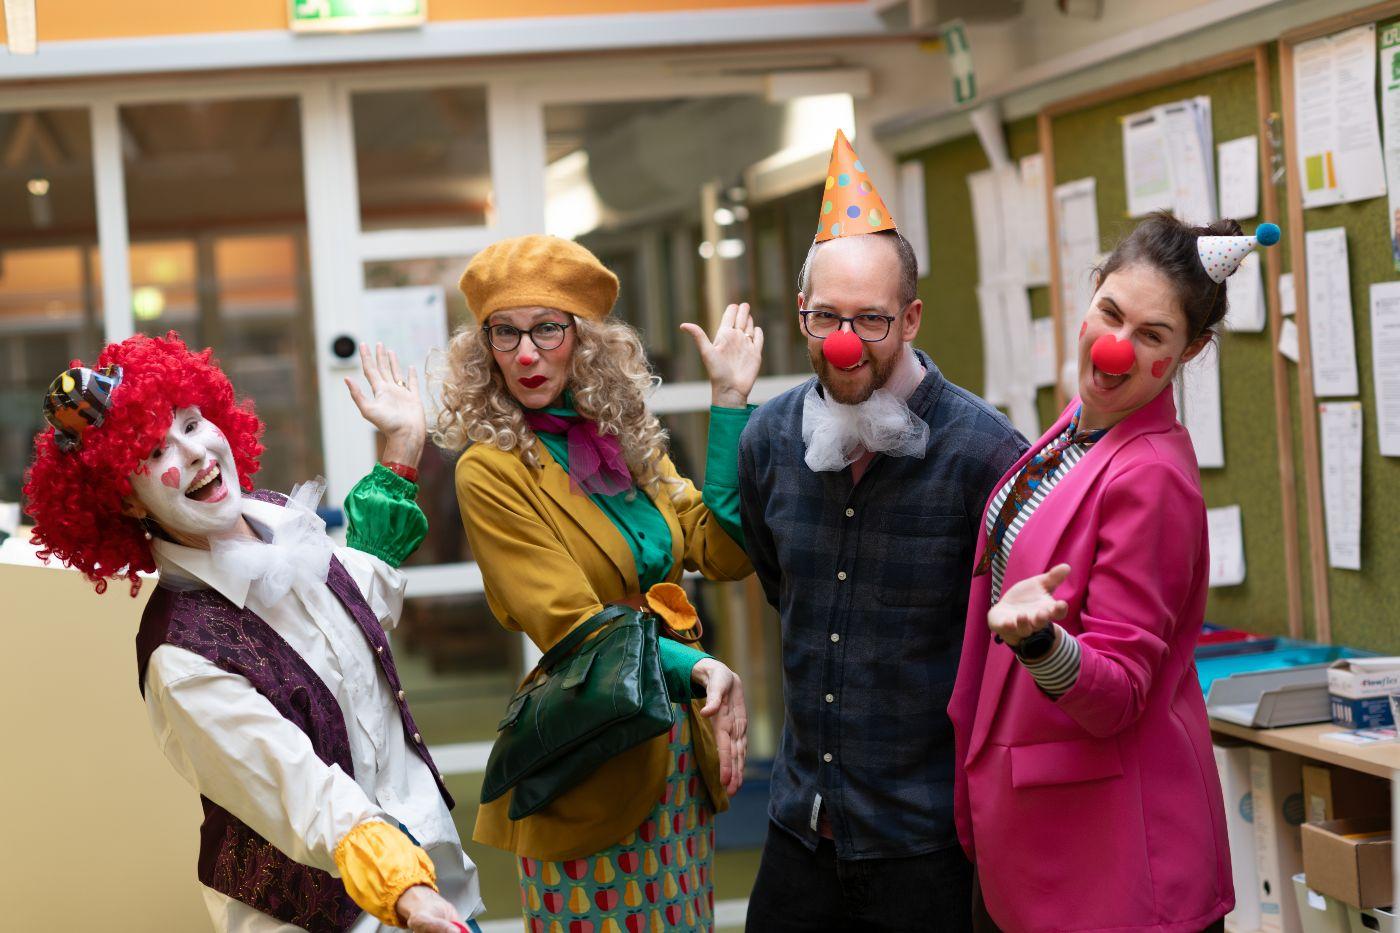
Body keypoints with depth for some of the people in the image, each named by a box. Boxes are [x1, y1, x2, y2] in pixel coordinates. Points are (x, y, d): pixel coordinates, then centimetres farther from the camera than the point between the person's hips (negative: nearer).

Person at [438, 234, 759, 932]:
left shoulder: (626, 443, 8)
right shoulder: (491, 471, -11)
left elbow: (724, 552, -1)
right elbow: (569, 625, -17)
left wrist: (731, 402, -2)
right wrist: (697, 668, -29)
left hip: (680, 757, 6)